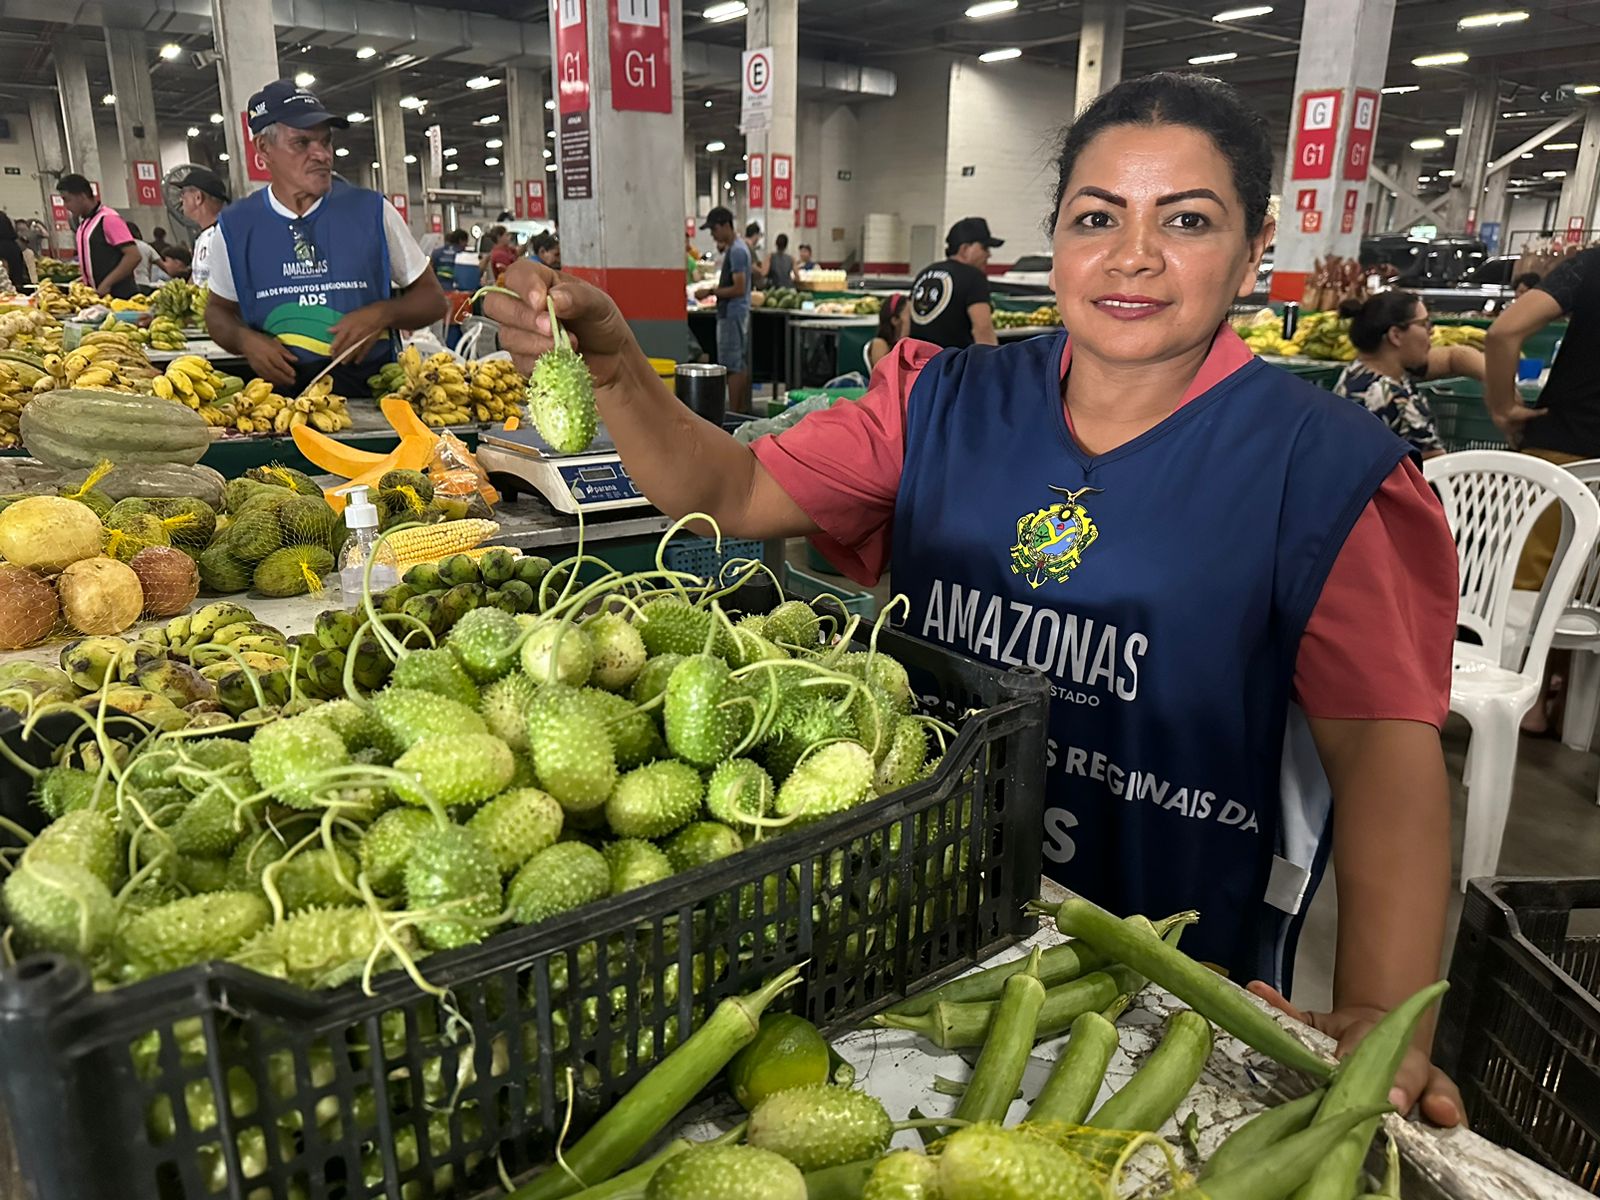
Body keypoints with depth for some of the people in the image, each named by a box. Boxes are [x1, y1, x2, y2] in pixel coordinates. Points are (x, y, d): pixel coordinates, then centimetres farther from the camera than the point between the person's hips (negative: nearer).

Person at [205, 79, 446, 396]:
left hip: (371, 390, -2)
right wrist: (244, 340, 0)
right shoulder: (236, 225, 9)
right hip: (280, 395, 2)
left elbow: (432, 299, 11)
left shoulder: (372, 210, 4)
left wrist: (383, 314, -9)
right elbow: (219, 311, 22)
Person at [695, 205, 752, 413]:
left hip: (731, 315, -10)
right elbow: (753, 273, 26)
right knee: (742, 365, 12)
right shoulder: (740, 246, 14)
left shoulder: (736, 251, -16)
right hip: (739, 313, 10)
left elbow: (739, 288, -21)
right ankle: (744, 410, 17)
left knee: (732, 367, -8)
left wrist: (711, 292, -18)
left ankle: (733, 413, -6)